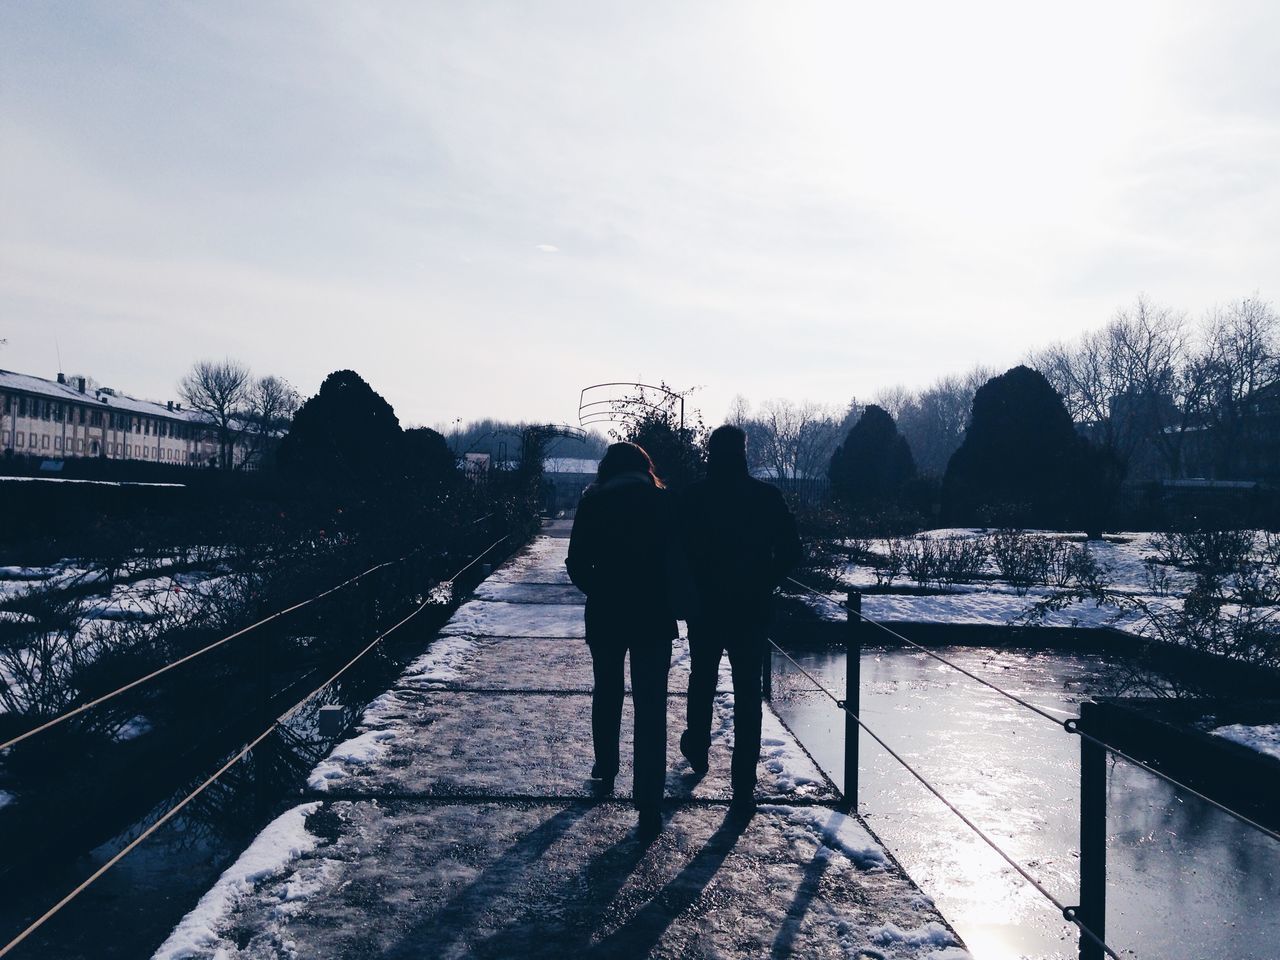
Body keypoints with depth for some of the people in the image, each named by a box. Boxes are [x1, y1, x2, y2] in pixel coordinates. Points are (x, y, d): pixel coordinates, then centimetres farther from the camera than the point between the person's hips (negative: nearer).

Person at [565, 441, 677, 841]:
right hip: (654, 617, -1)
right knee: (651, 709, -1)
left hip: (605, 614, 1)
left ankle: (605, 772, 36)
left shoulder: (593, 502, 0)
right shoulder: (664, 502, -1)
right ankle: (649, 808, -6)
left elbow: (577, 564, -1)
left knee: (606, 695, 22)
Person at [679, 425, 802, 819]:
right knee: (747, 694, 2)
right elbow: (790, 551, -4)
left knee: (702, 680, 22)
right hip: (753, 609, 0)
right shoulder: (768, 496, -4)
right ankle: (744, 787, -2)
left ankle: (698, 749, 42)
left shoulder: (694, 497, -7)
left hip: (705, 606, 0)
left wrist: (690, 590, 8)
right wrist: (763, 583, 9)